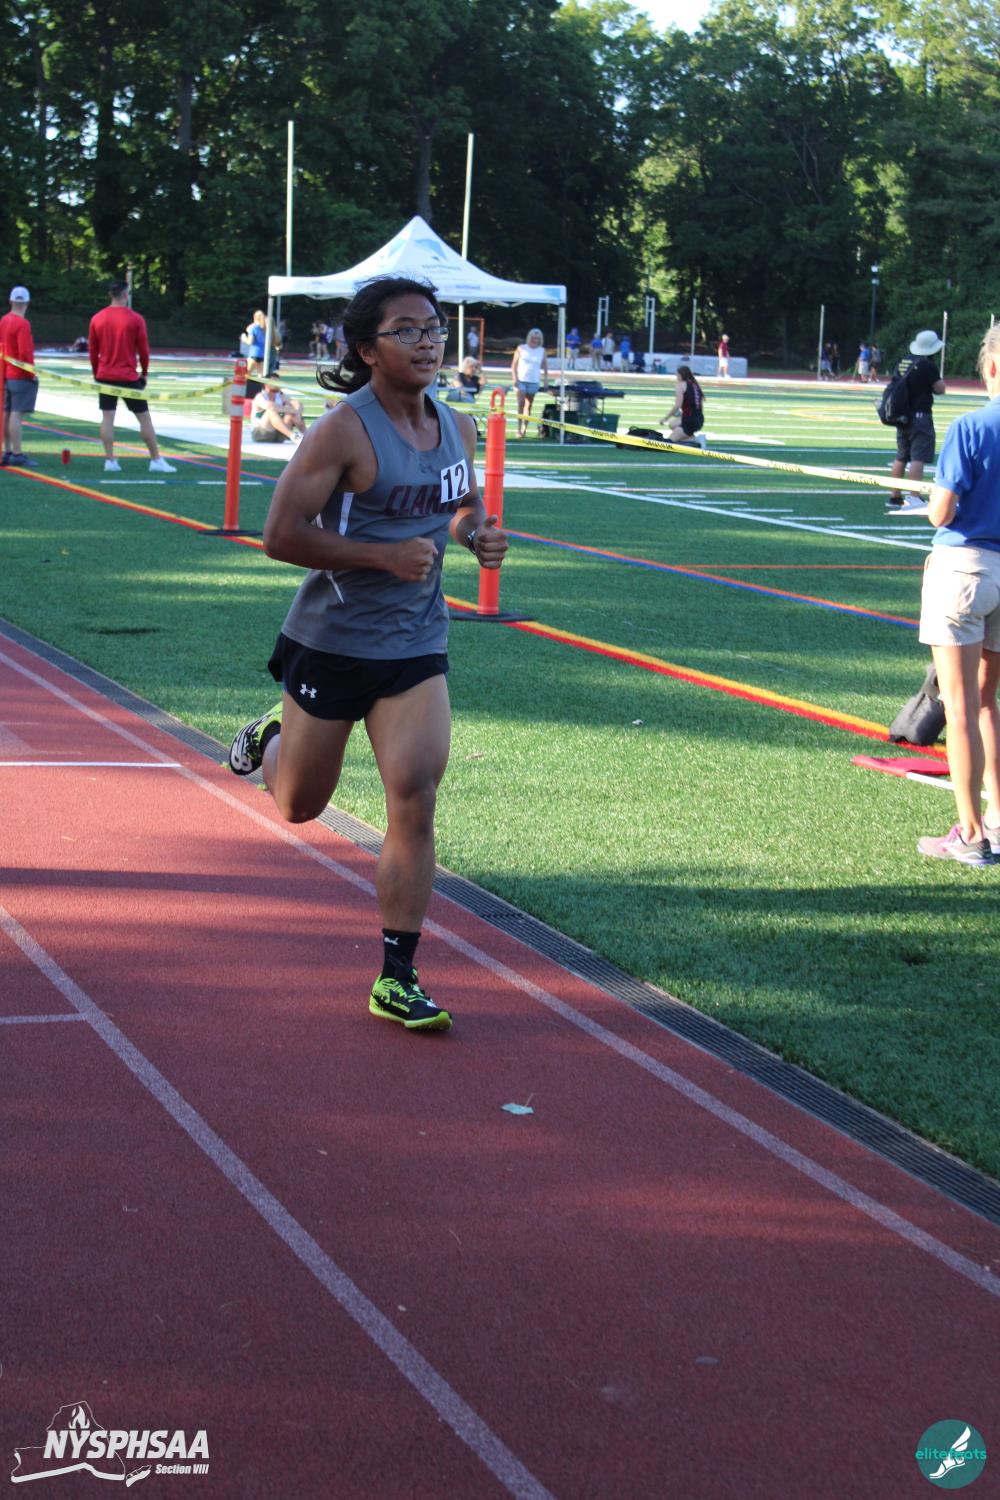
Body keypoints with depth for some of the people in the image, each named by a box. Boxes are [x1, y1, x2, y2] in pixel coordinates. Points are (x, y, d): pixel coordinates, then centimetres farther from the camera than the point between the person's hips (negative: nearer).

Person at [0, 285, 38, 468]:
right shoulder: (22, 324, -15)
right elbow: (24, 352, -22)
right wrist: (32, 373, -12)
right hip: (21, 376, -9)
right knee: (17, 414, -9)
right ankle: (17, 454, -11)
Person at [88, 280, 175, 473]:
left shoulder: (97, 319, 3)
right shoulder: (136, 319, -6)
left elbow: (92, 350, 8)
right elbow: (143, 350, -3)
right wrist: (144, 373, 10)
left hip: (105, 376, 3)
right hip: (129, 376, -3)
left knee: (107, 417, 4)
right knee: (144, 418, 4)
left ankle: (109, 461, 0)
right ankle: (156, 460, 5)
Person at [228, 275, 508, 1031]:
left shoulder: (457, 427, 2)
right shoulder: (344, 431, -17)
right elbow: (281, 535, -19)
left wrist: (479, 534, -4)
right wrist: (385, 555, -26)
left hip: (418, 647, 4)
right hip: (333, 641, -4)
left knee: (415, 803, -8)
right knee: (299, 805, 13)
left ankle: (396, 979, 2)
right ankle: (272, 737, 51)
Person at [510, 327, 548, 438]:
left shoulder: (542, 351, 7)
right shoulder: (521, 348, 3)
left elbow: (545, 367, 12)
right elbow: (514, 364, 3)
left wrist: (545, 379, 1)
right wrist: (514, 378, -6)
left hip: (534, 382, 2)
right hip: (521, 380, -2)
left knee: (528, 405, 6)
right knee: (521, 404, -11)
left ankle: (524, 428, 12)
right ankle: (519, 428, -10)